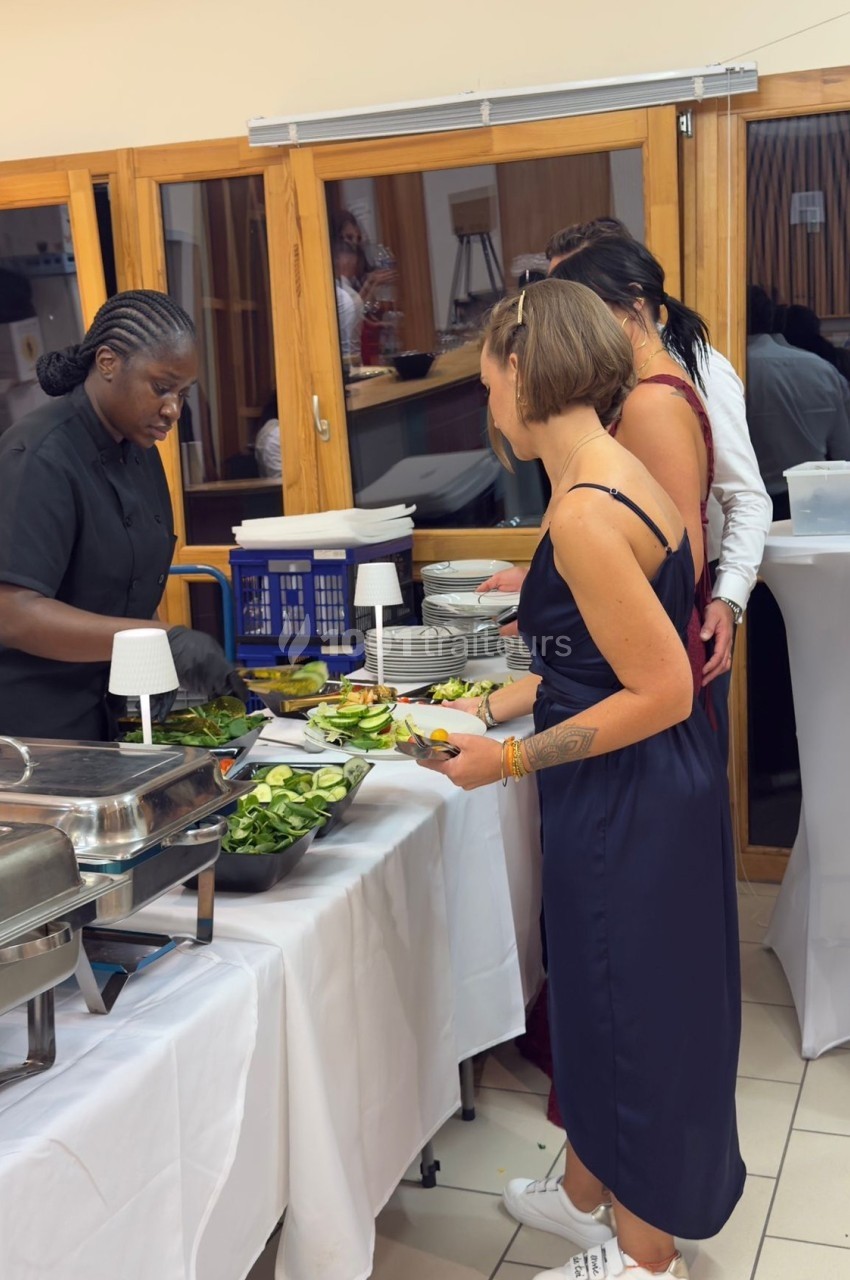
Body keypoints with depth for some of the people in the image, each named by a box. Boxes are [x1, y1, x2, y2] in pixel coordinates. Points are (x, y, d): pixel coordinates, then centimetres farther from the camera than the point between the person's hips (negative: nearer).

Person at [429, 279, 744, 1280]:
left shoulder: (585, 513, -24)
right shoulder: (617, 478, 5)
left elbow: (663, 692, -24)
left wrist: (513, 760, -17)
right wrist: (494, 707, 14)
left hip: (630, 803, -9)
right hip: (644, 792, 9)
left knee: (636, 1012, 9)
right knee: (601, 1001, 23)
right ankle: (583, 1196, 44)